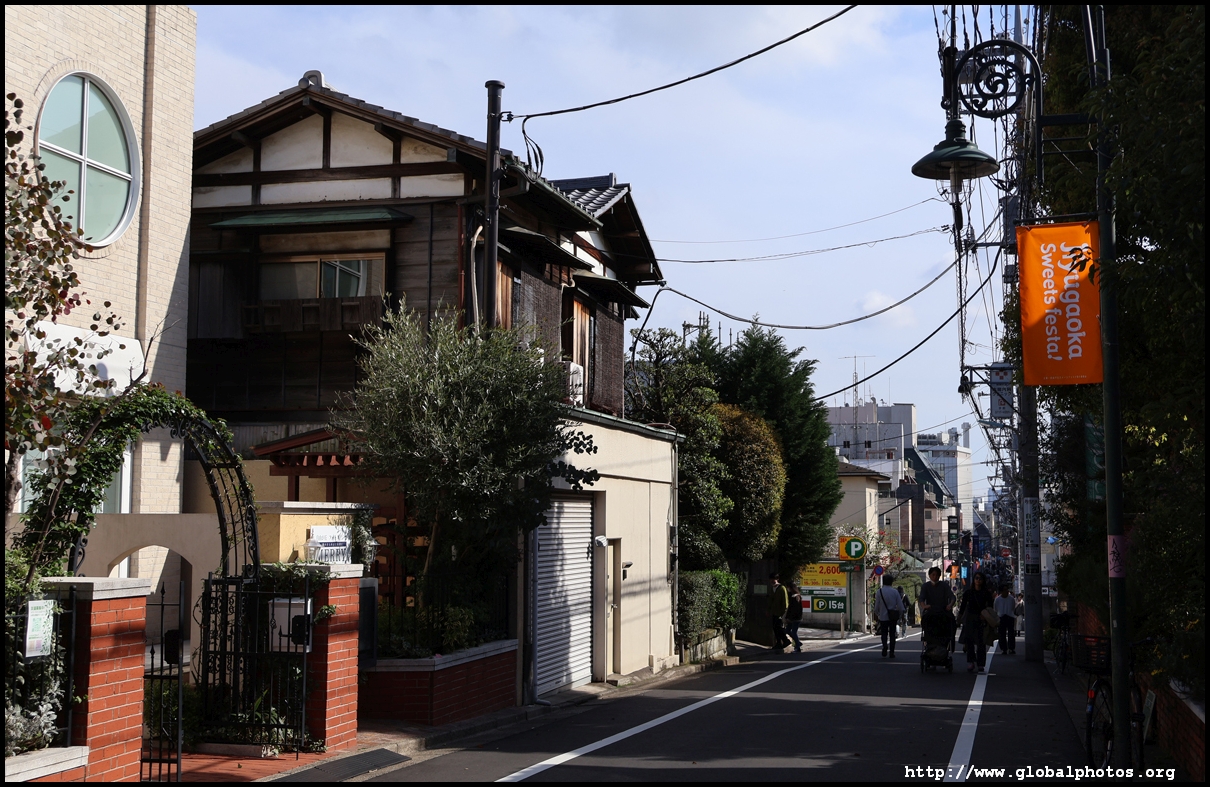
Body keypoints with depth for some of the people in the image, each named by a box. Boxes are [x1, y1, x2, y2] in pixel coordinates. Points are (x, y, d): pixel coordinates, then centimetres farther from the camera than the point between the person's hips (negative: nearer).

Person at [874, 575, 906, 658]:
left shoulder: (879, 592, -7)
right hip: (893, 617, 1)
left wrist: (877, 614, 15)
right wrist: (900, 616, 11)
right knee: (892, 634, 10)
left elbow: (876, 606, -5)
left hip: (883, 617, -1)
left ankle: (884, 645, -17)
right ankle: (892, 653, 8)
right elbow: (900, 606, -3)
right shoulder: (895, 592, -4)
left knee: (884, 633, 11)